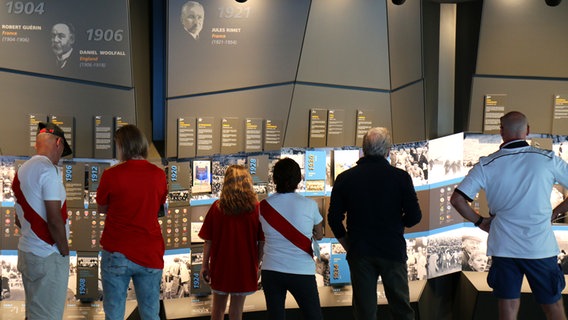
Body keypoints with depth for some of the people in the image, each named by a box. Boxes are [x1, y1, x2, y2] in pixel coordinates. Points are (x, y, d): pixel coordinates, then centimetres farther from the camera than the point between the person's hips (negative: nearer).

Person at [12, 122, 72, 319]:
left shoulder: (22, 170, 12)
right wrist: (65, 250, -8)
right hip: (48, 257, -9)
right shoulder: (49, 170, -16)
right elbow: (54, 220, -21)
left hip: (26, 251, 9)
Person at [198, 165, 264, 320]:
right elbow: (261, 242, -5)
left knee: (218, 305, 17)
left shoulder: (217, 207, -6)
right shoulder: (256, 208, -8)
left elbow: (208, 240, -4)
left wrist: (205, 265, 5)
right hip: (245, 266, -1)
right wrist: (257, 265, 6)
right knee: (237, 307, 7)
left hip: (220, 265, 1)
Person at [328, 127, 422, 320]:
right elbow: (414, 216, -6)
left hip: (359, 253, 1)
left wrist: (348, 245, 11)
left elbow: (334, 218, 0)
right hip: (392, 250, -1)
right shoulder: (400, 177, -7)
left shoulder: (345, 178, -2)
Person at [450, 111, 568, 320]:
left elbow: (457, 199, -6)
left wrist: (480, 221, 7)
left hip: (503, 248, 1)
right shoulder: (548, 159, -3)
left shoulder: (487, 164, -3)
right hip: (541, 248, 0)